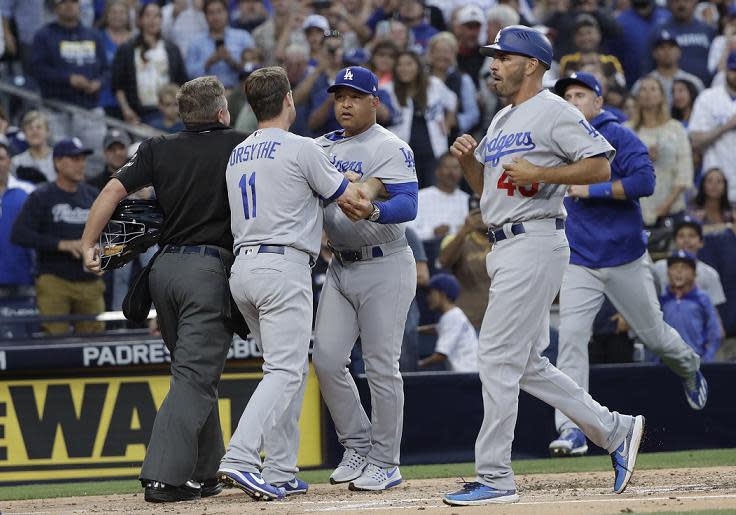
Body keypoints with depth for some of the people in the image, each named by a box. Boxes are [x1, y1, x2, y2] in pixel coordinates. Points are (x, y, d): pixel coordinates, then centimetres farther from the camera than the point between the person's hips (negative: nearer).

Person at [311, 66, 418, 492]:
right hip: (340, 267, 7)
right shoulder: (323, 148, 11)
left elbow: (408, 205, -24)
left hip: (384, 267, -7)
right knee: (327, 360, 2)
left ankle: (385, 463, 5)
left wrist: (373, 211, -43)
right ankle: (358, 449, 15)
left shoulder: (391, 148, -11)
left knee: (382, 366, -3)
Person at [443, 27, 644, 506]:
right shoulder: (502, 121, 21)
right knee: (528, 365, 11)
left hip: (535, 244, -10)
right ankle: (615, 431, 21)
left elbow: (600, 166, -14)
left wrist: (540, 173, -20)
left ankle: (495, 479, -9)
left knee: (499, 356, -11)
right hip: (505, 248, 10)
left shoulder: (554, 112, -7)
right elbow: (485, 184, 26)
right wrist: (469, 158, 6)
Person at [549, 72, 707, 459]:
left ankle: (689, 369, 45)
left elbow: (644, 181, -21)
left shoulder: (619, 137, -8)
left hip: (625, 259, -3)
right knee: (571, 338, -14)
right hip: (579, 263, 3)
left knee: (654, 335, 11)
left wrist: (592, 190, -21)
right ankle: (572, 429, -17)